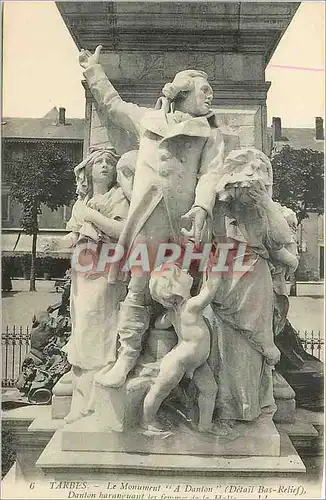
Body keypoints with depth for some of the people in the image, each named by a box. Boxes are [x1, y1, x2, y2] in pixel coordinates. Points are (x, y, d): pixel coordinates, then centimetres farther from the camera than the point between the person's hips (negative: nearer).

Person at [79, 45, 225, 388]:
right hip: (147, 219, 1)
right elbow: (111, 103, 34)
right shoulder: (149, 119, 21)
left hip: (184, 221, 0)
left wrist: (201, 207, -16)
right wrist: (93, 69, 37)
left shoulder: (211, 135, 16)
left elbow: (210, 174, 1)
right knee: (139, 287, -1)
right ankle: (128, 354, 7)